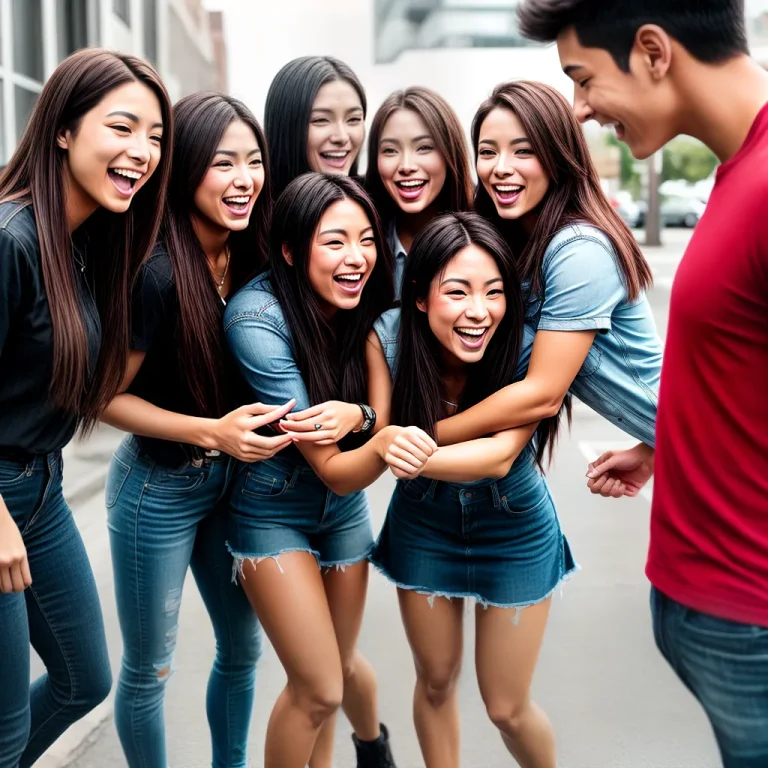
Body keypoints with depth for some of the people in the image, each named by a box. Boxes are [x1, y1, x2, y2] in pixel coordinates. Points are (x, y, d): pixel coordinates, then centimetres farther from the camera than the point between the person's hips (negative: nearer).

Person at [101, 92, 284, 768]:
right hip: (158, 488, -6)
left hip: (231, 482, 7)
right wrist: (213, 432, -25)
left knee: (243, 648, 20)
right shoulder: (157, 273, -23)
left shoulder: (252, 261, -5)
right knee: (148, 669, 10)